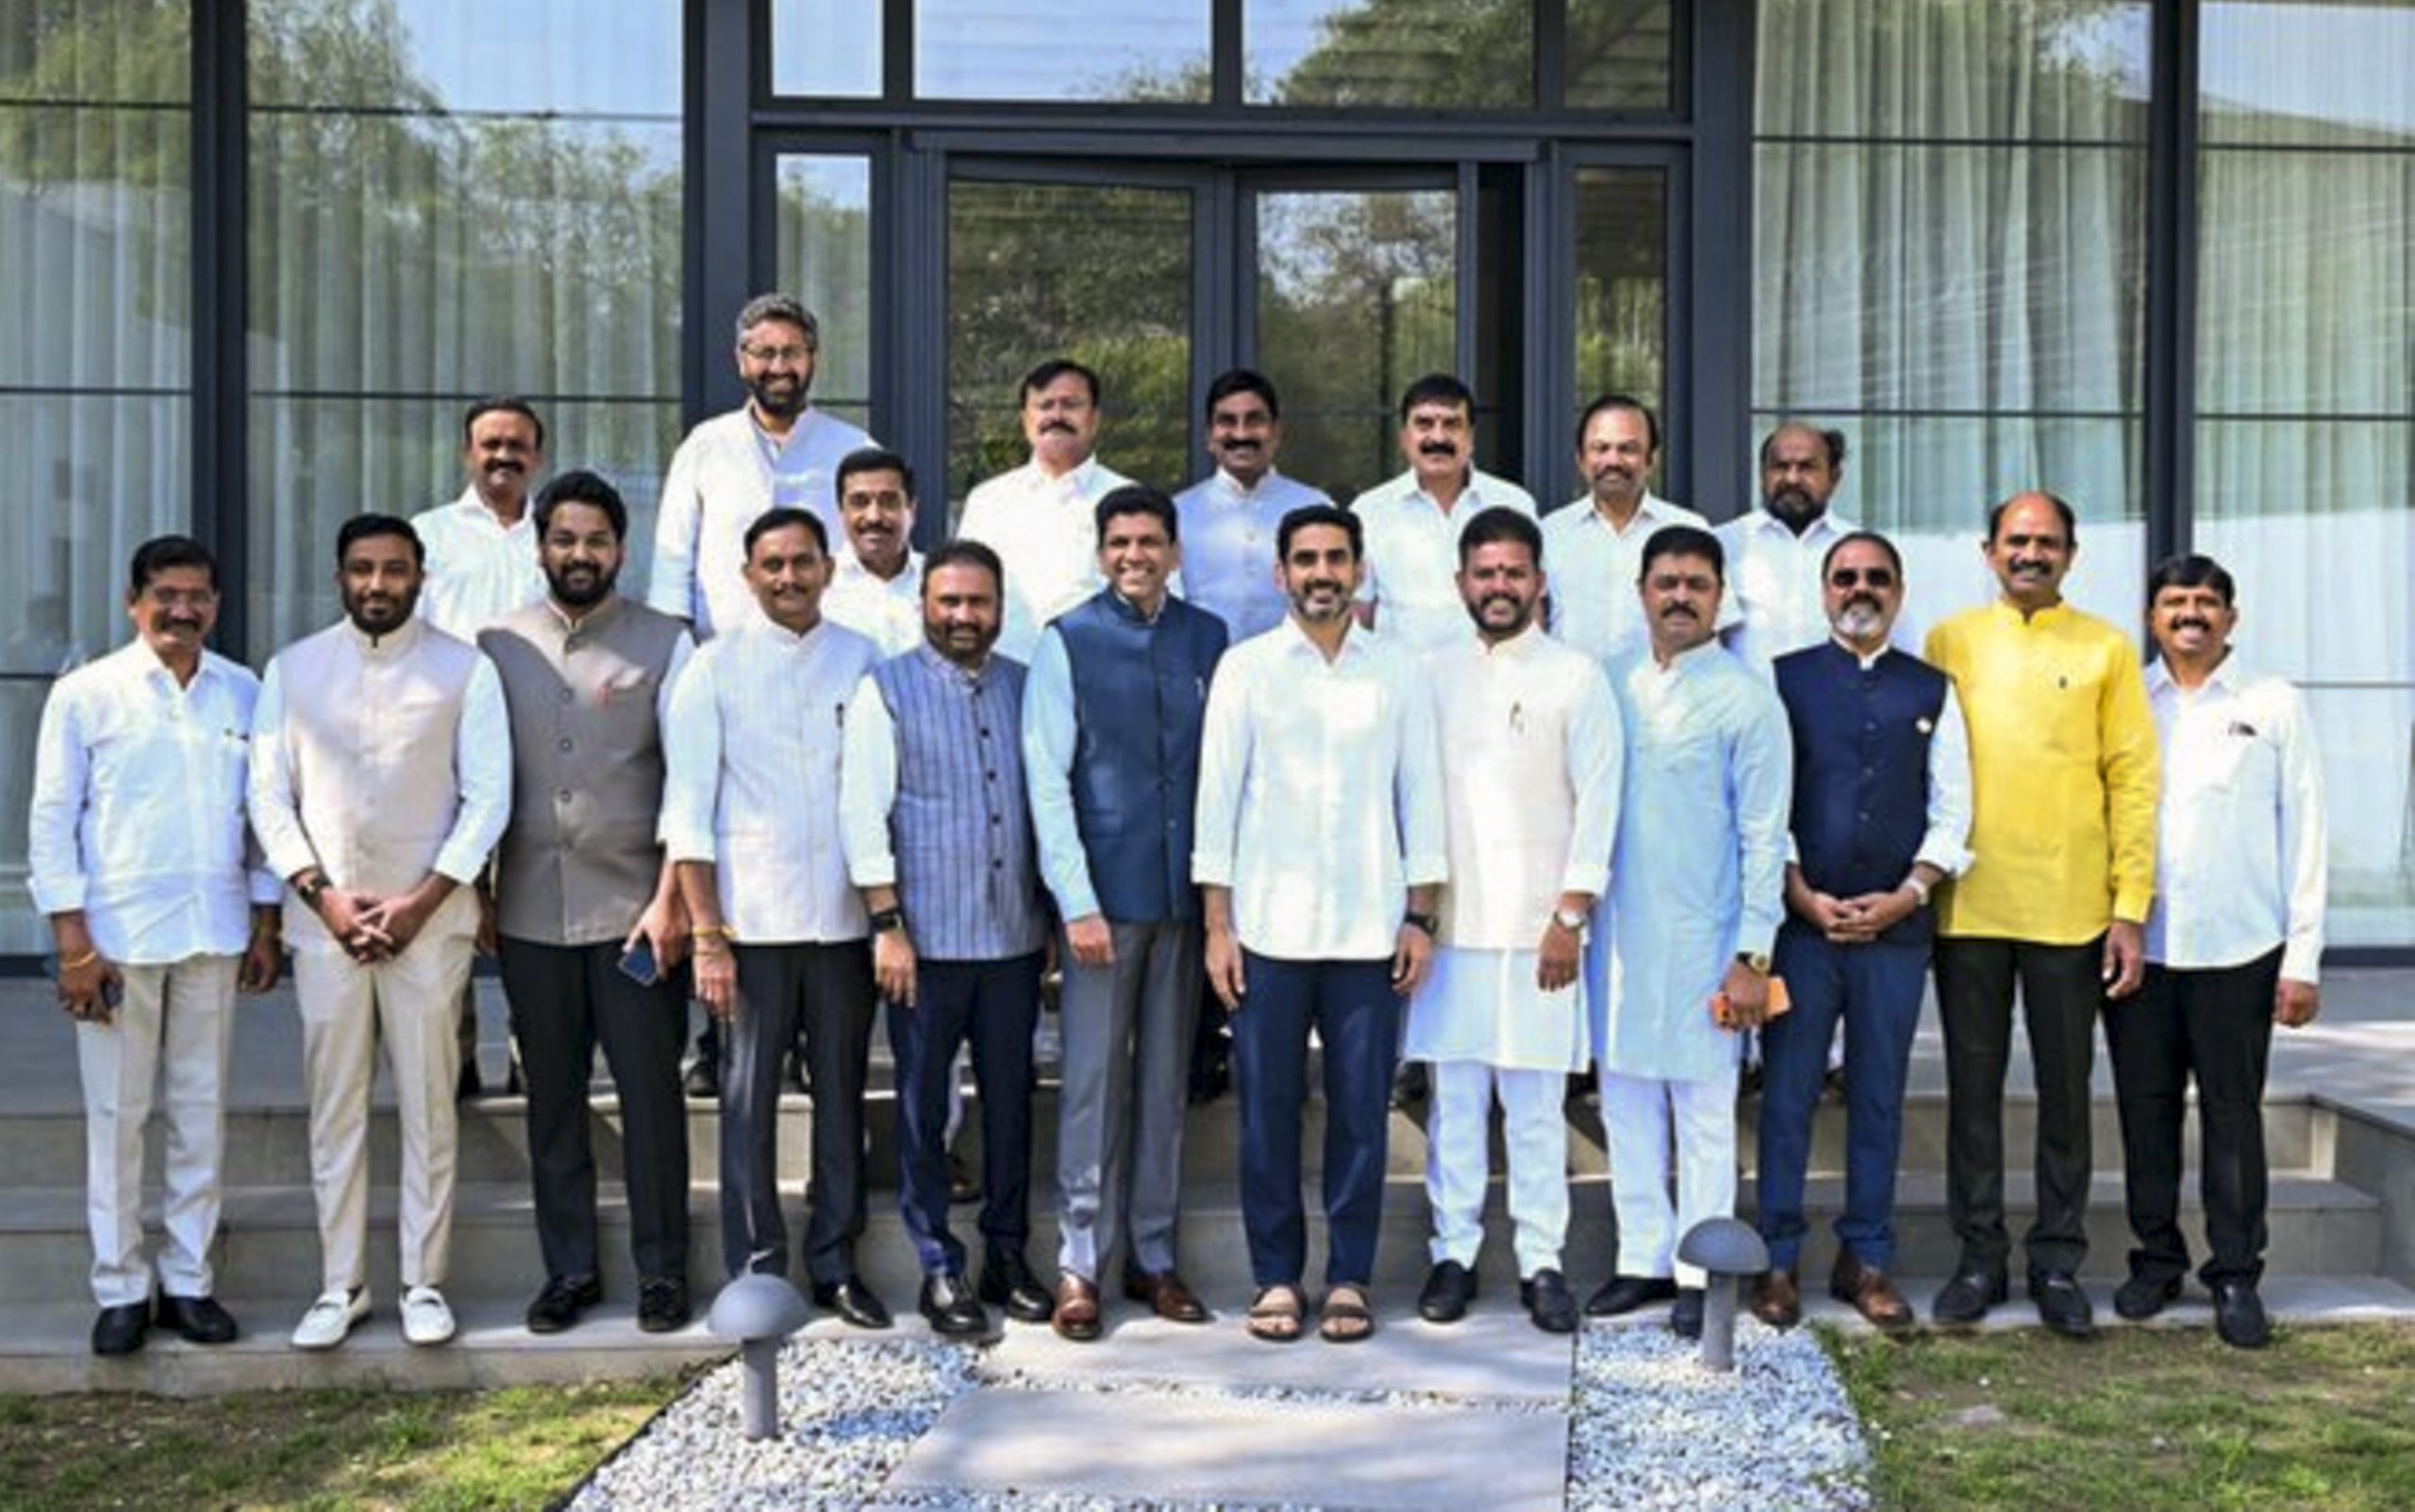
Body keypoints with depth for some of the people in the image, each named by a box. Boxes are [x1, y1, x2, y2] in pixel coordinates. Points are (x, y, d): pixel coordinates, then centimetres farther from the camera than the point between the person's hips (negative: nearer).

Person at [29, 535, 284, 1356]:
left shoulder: (243, 693, 6)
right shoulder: (85, 694, -2)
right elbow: (51, 821, -3)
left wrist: (265, 926, 8)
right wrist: (73, 942, -8)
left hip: (214, 934, 3)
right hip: (118, 936, -3)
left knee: (202, 1112, 9)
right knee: (116, 1117, 4)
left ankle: (189, 1280, 20)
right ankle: (120, 1289, 15)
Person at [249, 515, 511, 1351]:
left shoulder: (464, 669, 1)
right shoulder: (293, 669, 7)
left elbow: (487, 796, -3)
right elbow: (269, 793, 5)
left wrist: (422, 900, -10)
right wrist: (322, 894, -7)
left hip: (429, 919, -2)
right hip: (324, 917, 2)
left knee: (428, 1105, 4)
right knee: (335, 1107, 7)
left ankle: (424, 1281, 14)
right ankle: (340, 1284, 16)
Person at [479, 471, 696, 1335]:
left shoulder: (663, 643, 1)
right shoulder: (497, 647, 8)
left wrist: (670, 898, -10)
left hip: (634, 910, -2)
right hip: (531, 914, 2)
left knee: (651, 1094, 2)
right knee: (552, 1100, 10)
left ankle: (661, 1271, 14)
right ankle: (568, 1270, 21)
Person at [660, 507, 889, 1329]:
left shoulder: (862, 659, 6)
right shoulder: (716, 666, 0)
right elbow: (687, 807, -2)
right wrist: (706, 934, -8)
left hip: (844, 917, 2)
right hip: (751, 919, -2)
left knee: (842, 1094, 9)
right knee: (749, 1098, 3)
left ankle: (836, 1264, 21)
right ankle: (756, 1271, 14)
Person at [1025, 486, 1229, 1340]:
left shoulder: (1207, 639, 9)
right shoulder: (1068, 642, -1)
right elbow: (1048, 779, -4)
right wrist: (1078, 902, -10)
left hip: (1185, 892, 3)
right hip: (1105, 893, -3)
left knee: (1166, 1078, 9)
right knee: (1094, 1078, 0)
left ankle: (1153, 1255, 19)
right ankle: (1081, 1261, 10)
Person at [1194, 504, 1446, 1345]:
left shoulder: (1397, 673, 7)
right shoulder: (1246, 667, 4)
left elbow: (1420, 797, 8)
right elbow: (1217, 796, 2)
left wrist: (1419, 916, 2)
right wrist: (1216, 925, -2)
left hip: (1369, 929, 1)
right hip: (1268, 927, 0)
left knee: (1361, 1109, 4)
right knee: (1268, 1109, 4)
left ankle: (1349, 1277, 16)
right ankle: (1276, 1277, 16)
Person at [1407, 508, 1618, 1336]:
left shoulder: (1576, 677, 3)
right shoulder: (1431, 673, 10)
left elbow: (1598, 801, -1)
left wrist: (1570, 915, -7)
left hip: (1539, 925, -2)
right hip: (1450, 923, 2)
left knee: (1535, 1103, 1)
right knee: (1454, 1096, 5)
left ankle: (1541, 1261, 9)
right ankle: (1454, 1252, 15)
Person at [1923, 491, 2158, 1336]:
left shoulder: (2106, 650, 4)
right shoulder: (1949, 643, 6)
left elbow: (2133, 780, 2)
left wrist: (2131, 908, -3)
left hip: (2070, 908, -1)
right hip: (1968, 906, 1)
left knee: (2065, 1089, 7)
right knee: (1973, 1085, 7)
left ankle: (2057, 1262, 18)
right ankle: (1979, 1257, 18)